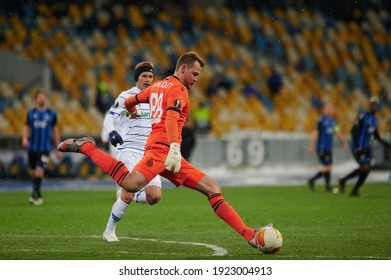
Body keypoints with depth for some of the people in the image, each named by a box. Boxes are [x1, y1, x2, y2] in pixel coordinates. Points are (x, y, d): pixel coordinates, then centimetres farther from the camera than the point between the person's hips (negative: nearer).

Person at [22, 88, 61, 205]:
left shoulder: (51, 113, 3)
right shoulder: (31, 112, 6)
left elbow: (55, 131, 9)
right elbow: (26, 127, 9)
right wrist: (24, 138, -12)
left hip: (45, 148, -2)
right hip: (32, 147, 2)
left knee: (39, 170, -15)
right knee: (32, 171, 9)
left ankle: (36, 194, -11)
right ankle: (37, 194, 25)